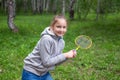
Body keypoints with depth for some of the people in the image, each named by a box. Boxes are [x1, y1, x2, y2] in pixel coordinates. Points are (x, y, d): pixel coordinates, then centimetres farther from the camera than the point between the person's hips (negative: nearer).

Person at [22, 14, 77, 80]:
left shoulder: (61, 41, -1)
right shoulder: (46, 39, -24)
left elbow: (56, 61, 4)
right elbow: (46, 62, -24)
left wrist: (68, 56, -10)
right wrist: (65, 55, -24)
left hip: (44, 73, 8)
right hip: (31, 73, -7)